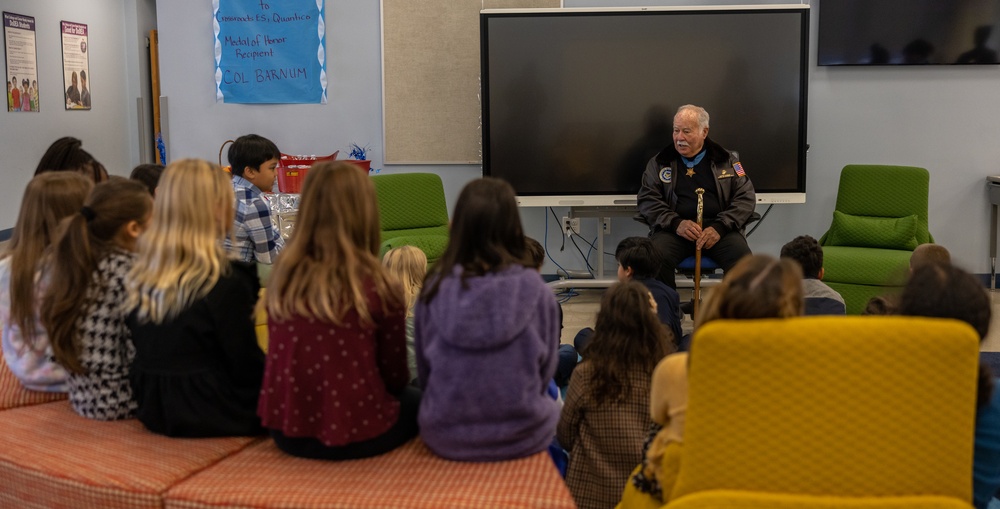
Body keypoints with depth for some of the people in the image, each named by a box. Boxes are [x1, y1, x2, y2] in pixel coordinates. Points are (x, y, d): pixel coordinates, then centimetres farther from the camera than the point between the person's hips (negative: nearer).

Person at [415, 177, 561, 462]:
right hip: (521, 439, -1)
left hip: (444, 438, 2)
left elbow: (424, 373, 0)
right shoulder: (536, 291, -14)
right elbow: (544, 374, -3)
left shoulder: (434, 289, -11)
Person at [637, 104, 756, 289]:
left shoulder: (727, 160, 14)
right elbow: (647, 199, 7)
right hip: (674, 229, 0)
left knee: (743, 260, -29)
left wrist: (720, 227, -10)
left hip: (718, 228, 0)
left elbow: (746, 197, 8)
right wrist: (675, 223, -11)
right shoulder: (660, 162, 15)